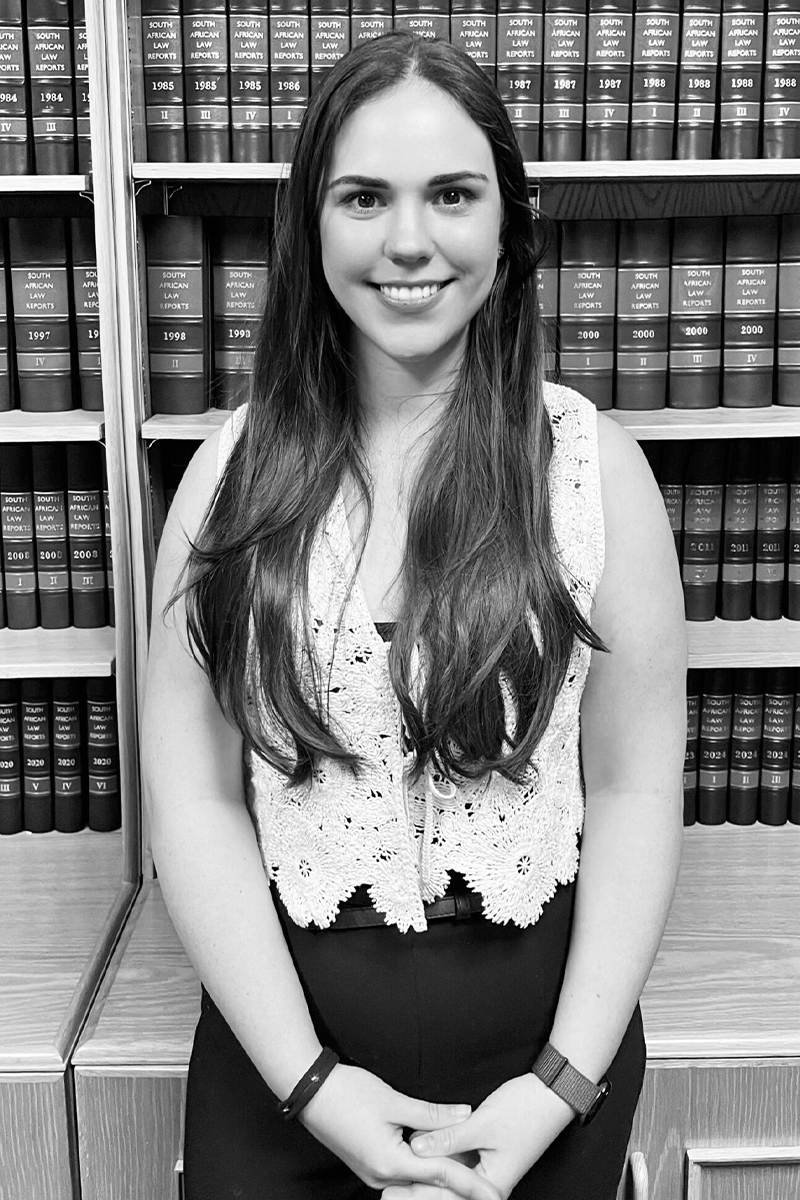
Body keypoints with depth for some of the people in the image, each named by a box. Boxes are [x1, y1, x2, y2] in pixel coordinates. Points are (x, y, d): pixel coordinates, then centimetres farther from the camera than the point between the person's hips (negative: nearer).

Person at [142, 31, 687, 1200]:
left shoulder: (593, 463, -7)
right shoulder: (234, 471, -5)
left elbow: (635, 788, -6)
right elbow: (195, 798, -6)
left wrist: (560, 1085, -11)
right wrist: (310, 1079, -12)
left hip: (539, 1033, 0)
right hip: (282, 1039, 1)